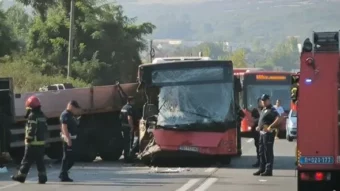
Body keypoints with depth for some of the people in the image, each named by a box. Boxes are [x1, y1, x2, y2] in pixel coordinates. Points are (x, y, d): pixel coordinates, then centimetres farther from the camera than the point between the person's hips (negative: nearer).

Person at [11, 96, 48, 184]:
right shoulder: (42, 116, 14)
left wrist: (28, 139, -15)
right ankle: (42, 177, 4)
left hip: (33, 143, -8)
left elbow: (31, 130, -19)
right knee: (40, 161, 9)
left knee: (27, 161, -1)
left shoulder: (32, 116, -14)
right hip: (41, 143, 8)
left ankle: (21, 176, 5)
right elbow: (45, 129, 17)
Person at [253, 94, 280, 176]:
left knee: (268, 152, -7)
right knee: (261, 152, 15)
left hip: (268, 133, -10)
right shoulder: (263, 110, 18)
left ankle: (268, 170, -6)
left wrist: (270, 127, -25)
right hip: (262, 133, 10)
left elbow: (278, 119, -26)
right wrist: (259, 126, 17)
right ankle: (262, 169, 22)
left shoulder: (271, 110, -12)